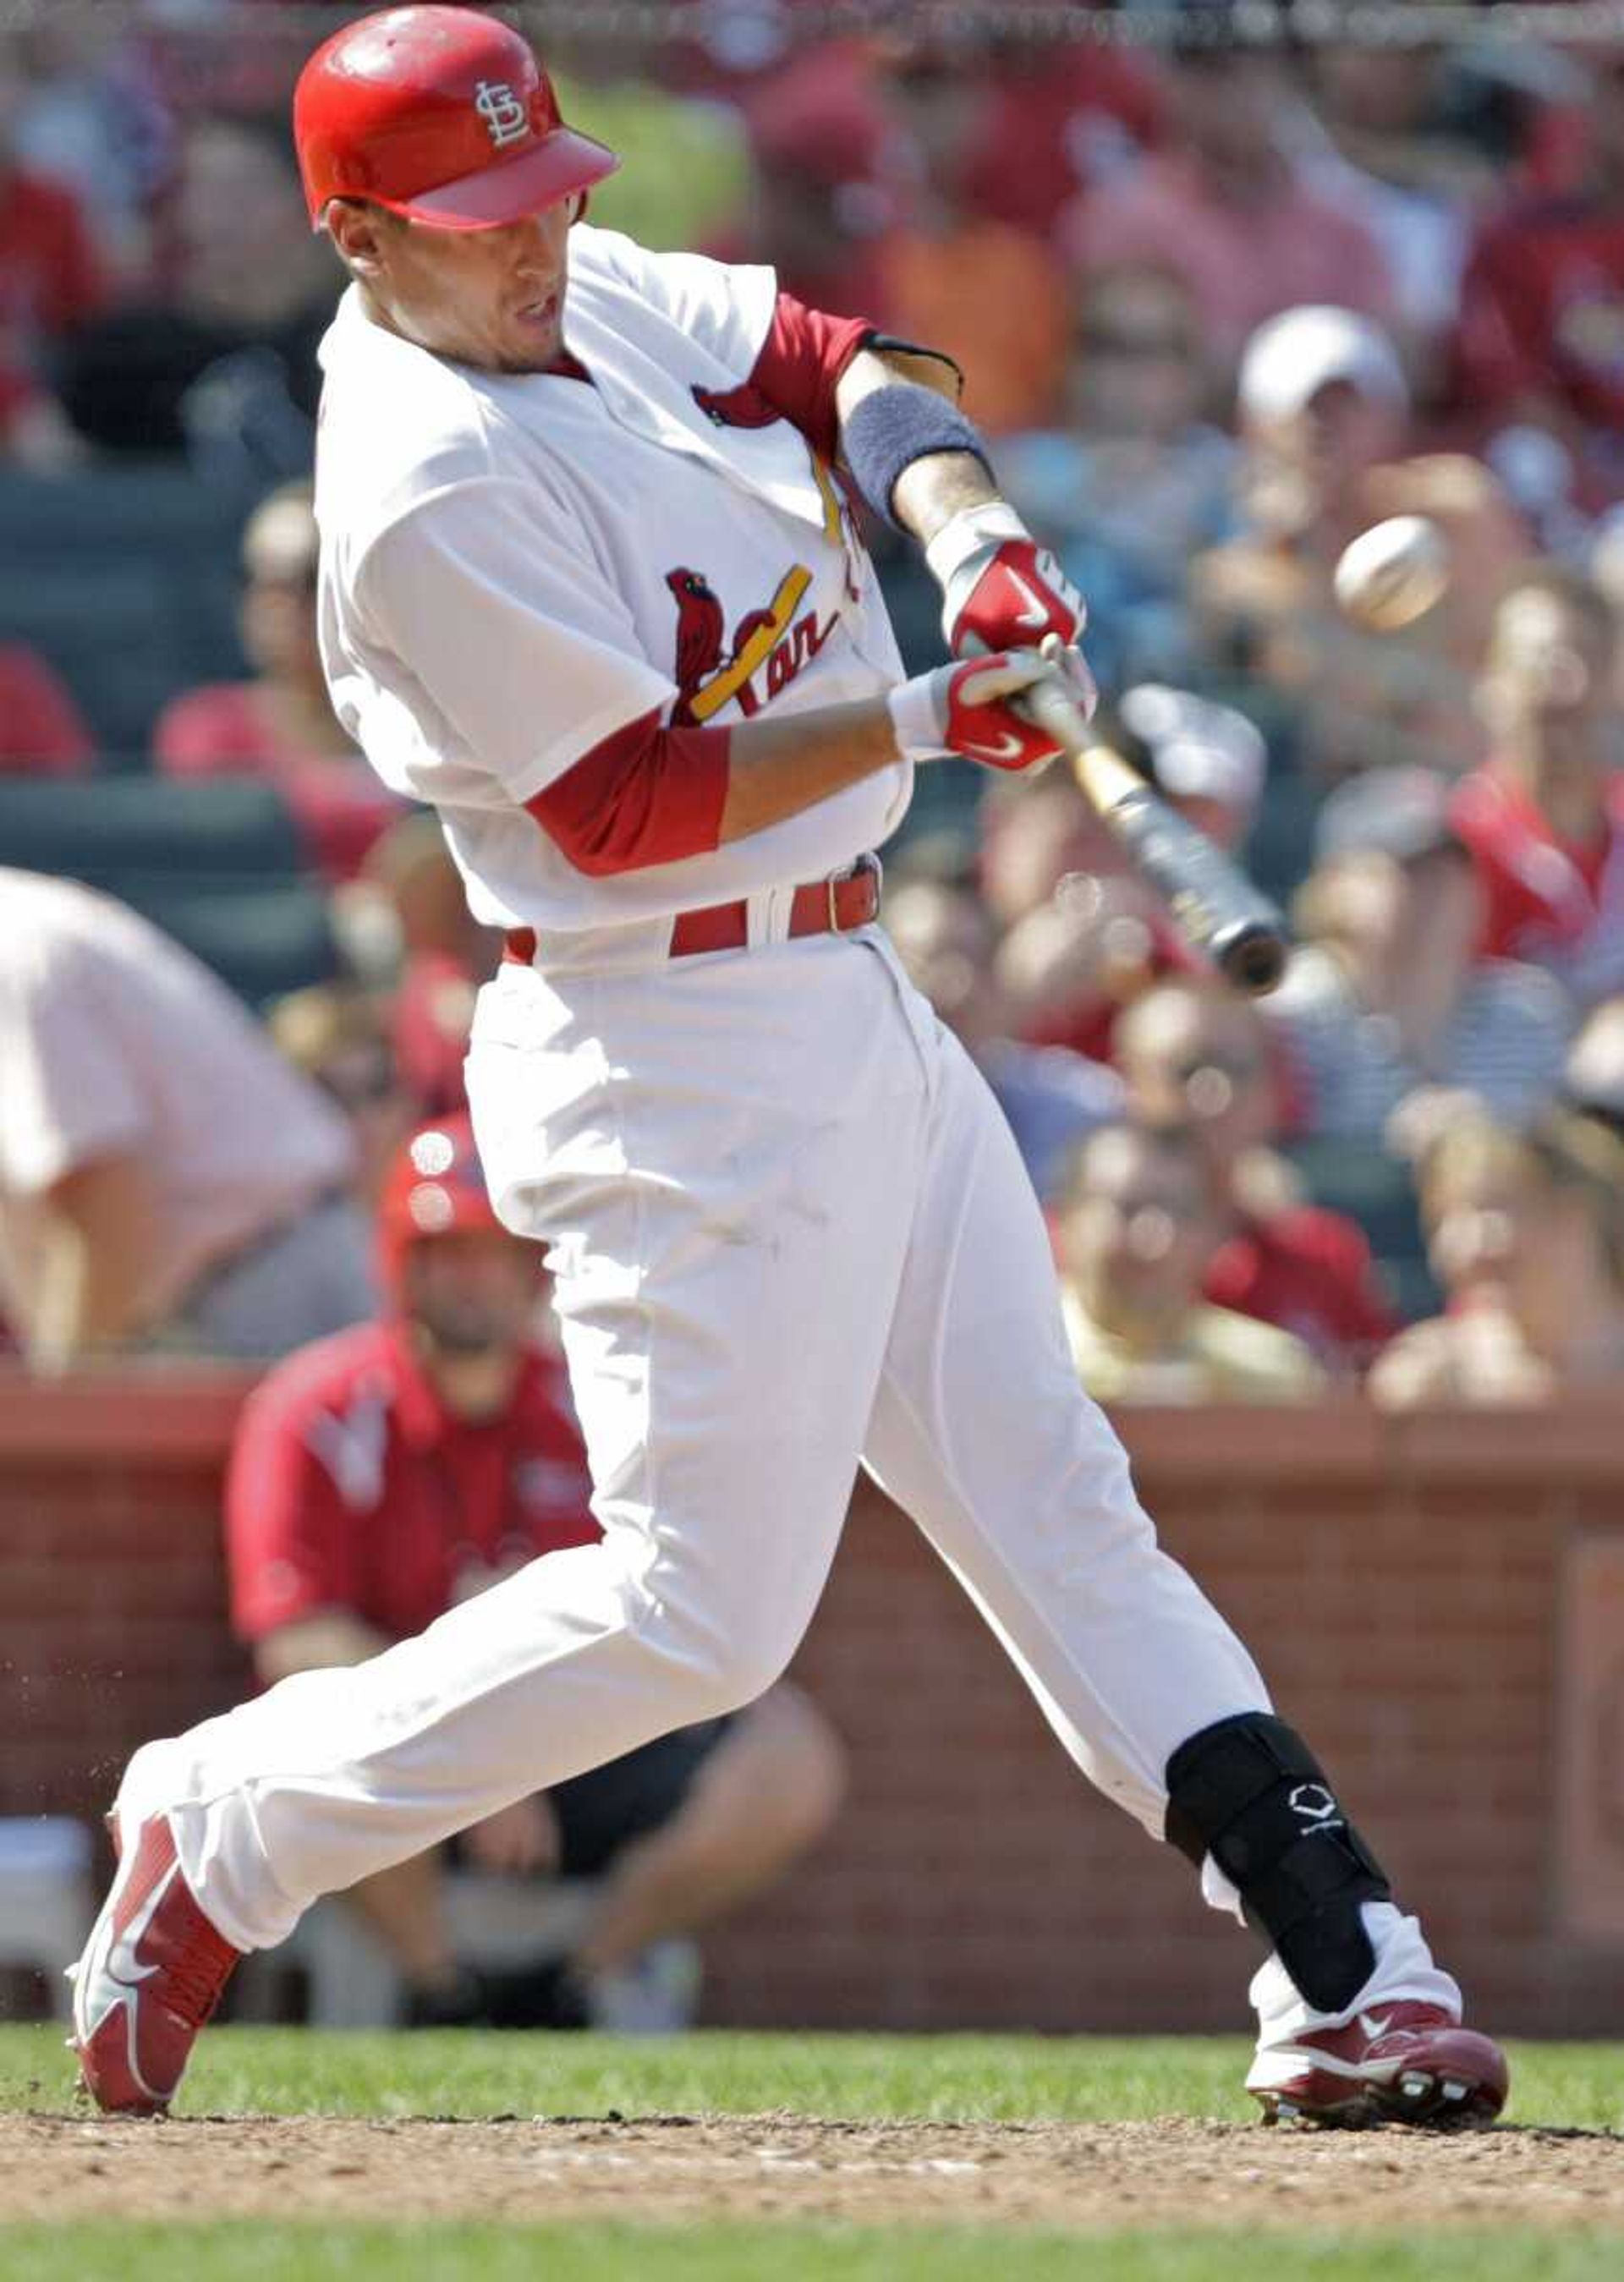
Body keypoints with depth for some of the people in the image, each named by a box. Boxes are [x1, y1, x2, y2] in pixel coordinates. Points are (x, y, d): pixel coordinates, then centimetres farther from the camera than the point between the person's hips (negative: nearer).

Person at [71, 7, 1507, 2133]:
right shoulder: (427, 488, -22)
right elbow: (629, 808, -21)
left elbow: (837, 363, 10)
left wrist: (963, 529, -10)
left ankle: (1345, 1973, 8)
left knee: (1056, 1506, 8)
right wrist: (925, 716, -23)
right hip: (690, 1060, -10)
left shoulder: (594, 293, 5)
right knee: (702, 1602, -8)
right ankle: (223, 1835, 6)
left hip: (854, 1006, 10)